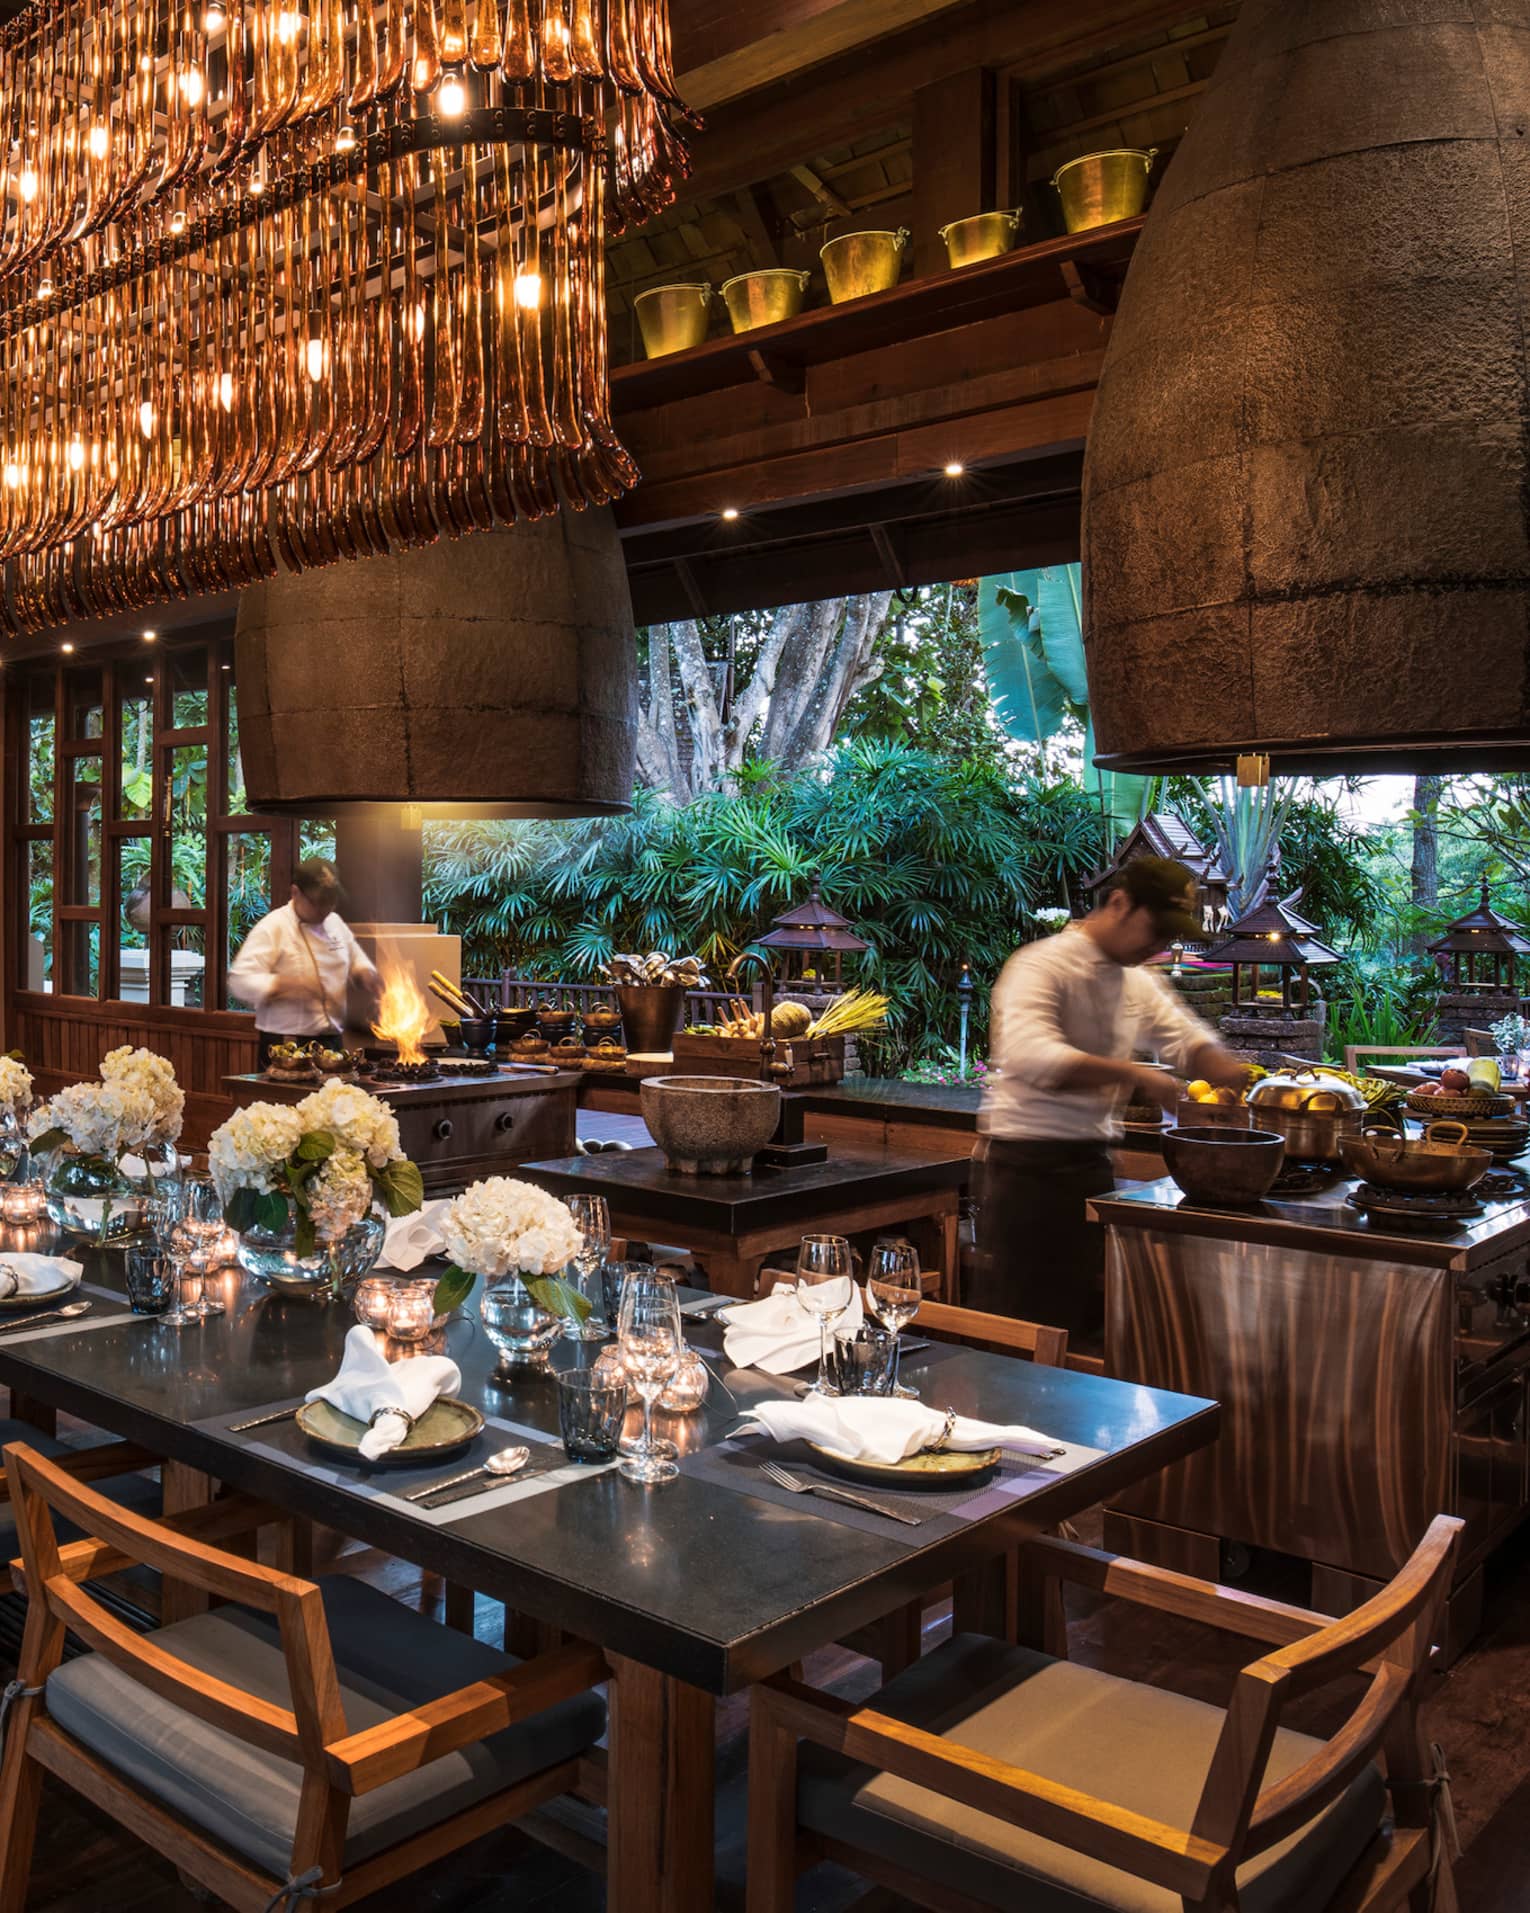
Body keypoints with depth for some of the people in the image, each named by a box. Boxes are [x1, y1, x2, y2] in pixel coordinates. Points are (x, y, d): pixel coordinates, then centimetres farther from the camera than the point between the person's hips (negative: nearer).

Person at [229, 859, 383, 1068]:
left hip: (332, 1042, 6)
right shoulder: (272, 928, -9)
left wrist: (364, 973, 0)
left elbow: (356, 959, 24)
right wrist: (284, 986, -31)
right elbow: (240, 981, -16)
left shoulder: (336, 923, 12)